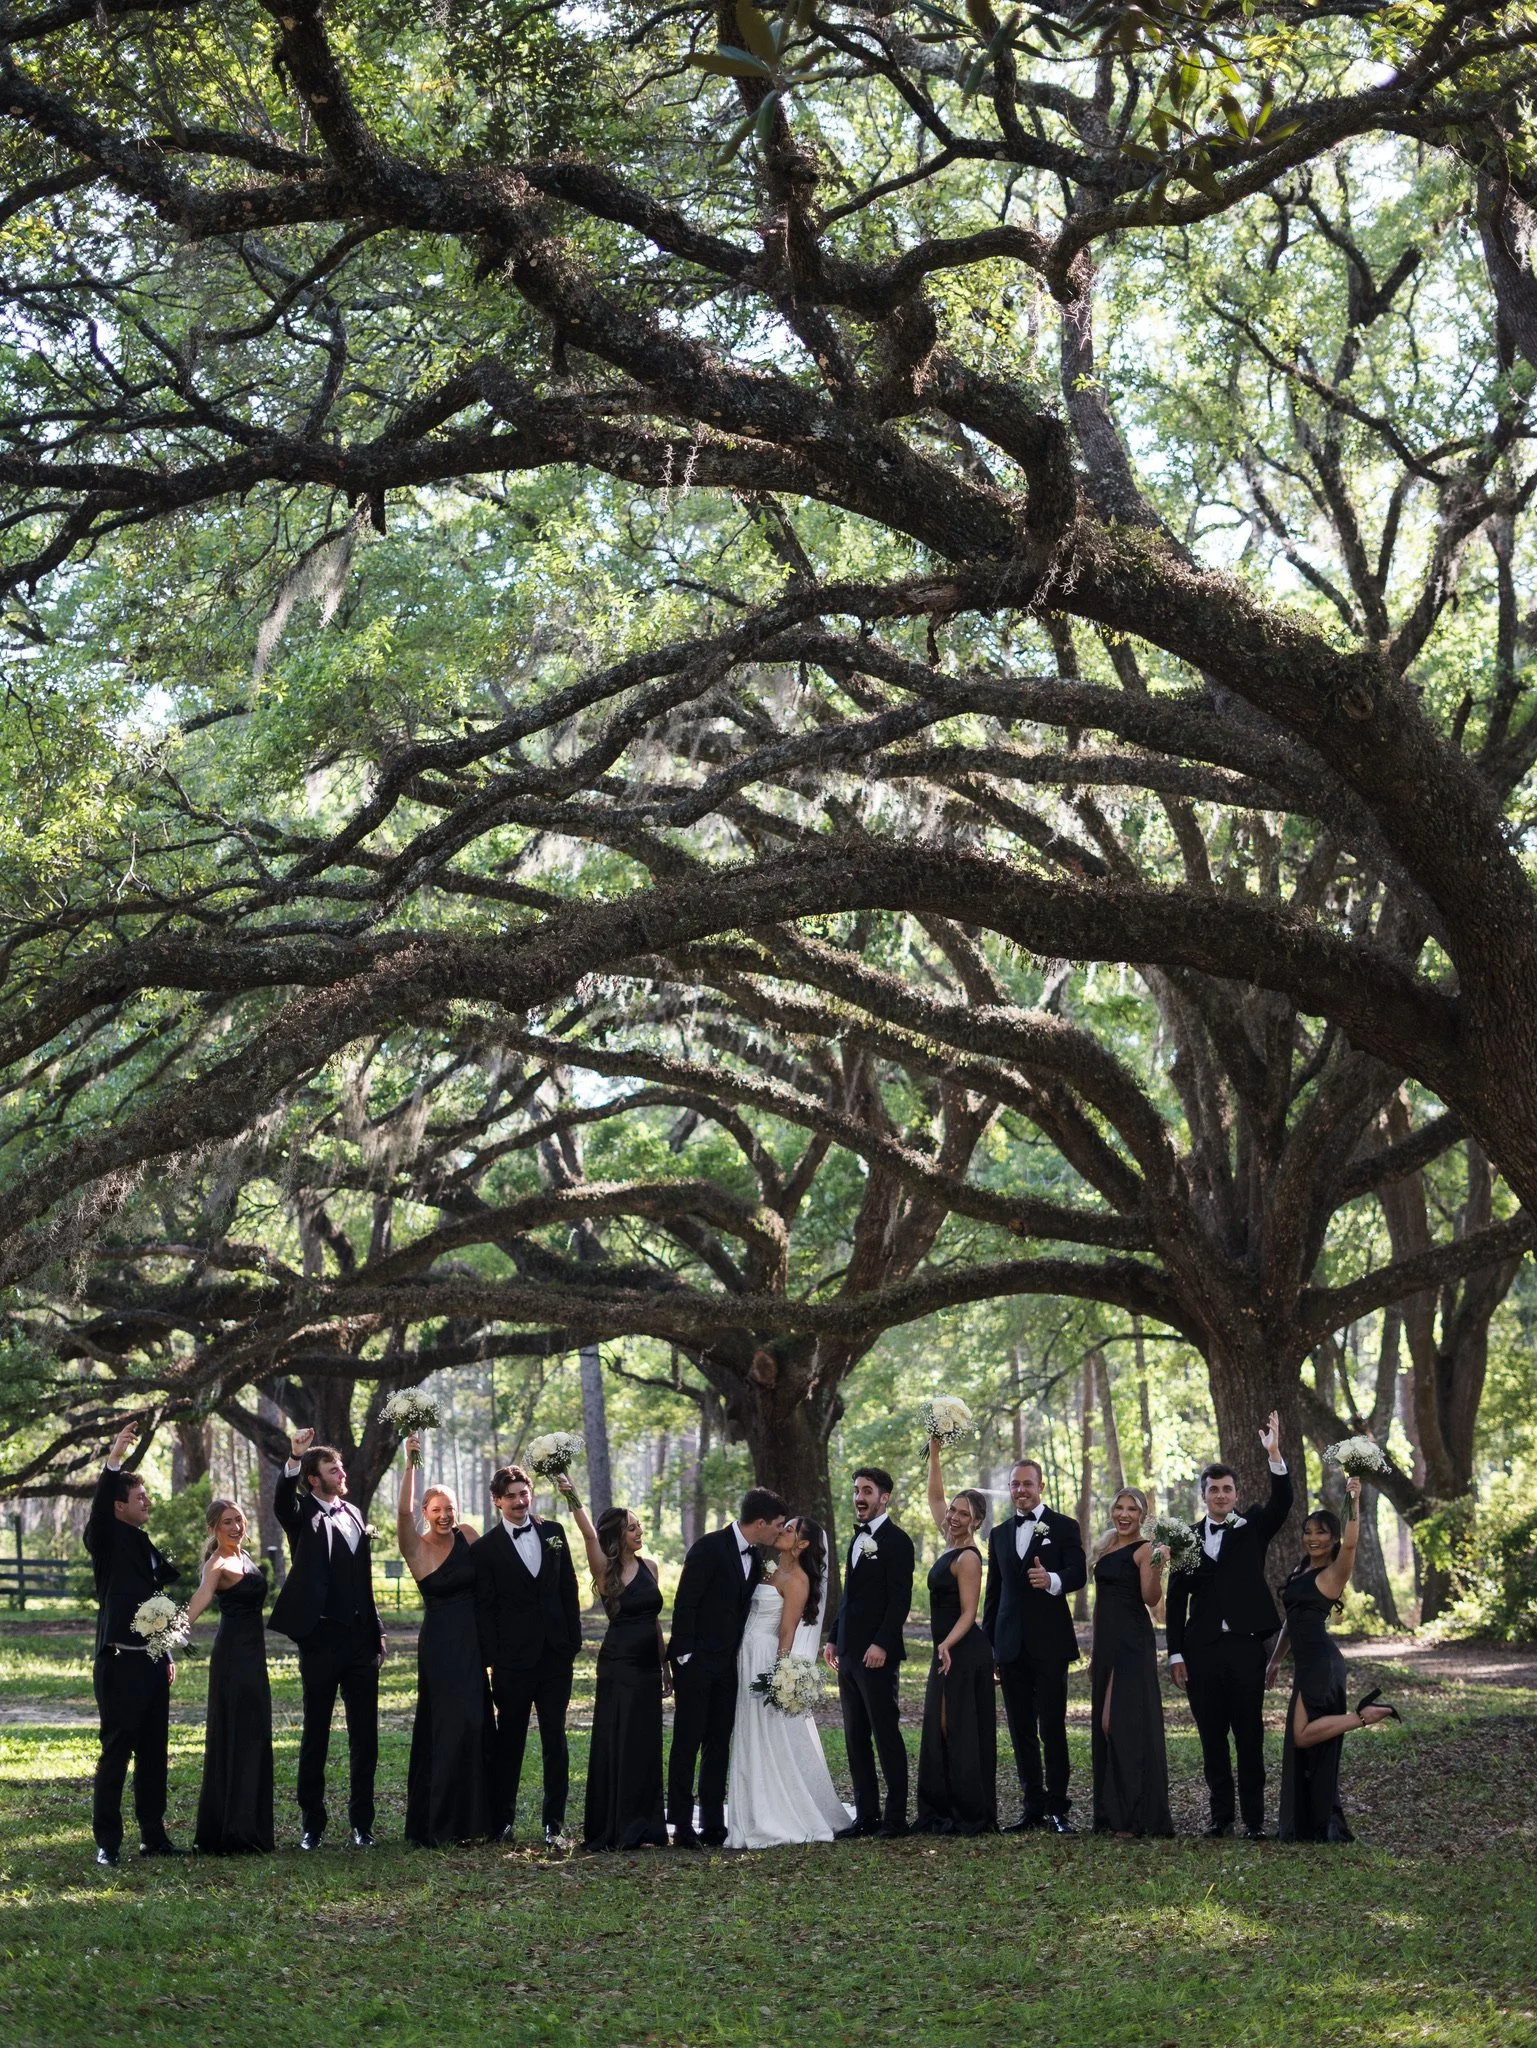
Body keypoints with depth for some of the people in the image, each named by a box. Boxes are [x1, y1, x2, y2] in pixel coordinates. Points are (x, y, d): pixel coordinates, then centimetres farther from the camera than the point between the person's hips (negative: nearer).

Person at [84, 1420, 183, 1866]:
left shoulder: (146, 1544, 16)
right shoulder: (108, 1540, -4)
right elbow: (99, 1509, -26)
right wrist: (113, 1461, -39)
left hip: (152, 1662, 7)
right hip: (120, 1664, -7)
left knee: (154, 1754, 10)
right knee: (116, 1753, -5)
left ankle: (153, 1836, 17)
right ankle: (107, 1843, -1)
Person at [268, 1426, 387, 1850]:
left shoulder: (353, 1514, 13)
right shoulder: (303, 1516, -3)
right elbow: (282, 1502, -29)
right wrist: (294, 1459, -44)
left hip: (360, 1639, 5)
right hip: (321, 1638, -5)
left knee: (365, 1735, 7)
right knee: (315, 1735, 4)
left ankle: (361, 1821, 15)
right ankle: (312, 1823, 11)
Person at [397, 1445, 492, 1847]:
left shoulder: (467, 1535, 5)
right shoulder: (416, 1547, -8)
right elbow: (403, 1511, -24)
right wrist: (411, 1463, -30)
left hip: (473, 1643, 5)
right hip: (440, 1645, -5)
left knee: (476, 1725, 8)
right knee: (450, 1726, -10)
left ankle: (470, 1817, 18)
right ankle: (436, 1824, -2)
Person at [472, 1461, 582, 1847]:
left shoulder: (553, 1533, 8)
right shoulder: (486, 1548, -3)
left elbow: (569, 1589, 11)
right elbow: (484, 1608, -4)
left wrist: (573, 1641, 5)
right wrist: (491, 1661, -8)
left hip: (556, 1656, 3)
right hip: (514, 1660, -3)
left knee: (555, 1741, 4)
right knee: (510, 1742, 6)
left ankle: (554, 1823, 8)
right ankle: (501, 1822, 15)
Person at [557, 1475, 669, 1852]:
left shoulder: (649, 1567, 9)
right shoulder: (605, 1571, -6)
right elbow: (589, 1535, -24)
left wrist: (665, 1665, 17)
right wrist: (572, 1498, -37)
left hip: (648, 1667, 5)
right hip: (618, 1665, -5)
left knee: (645, 1744, 7)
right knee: (615, 1744, -1)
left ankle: (640, 1828, 14)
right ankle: (611, 1829, 5)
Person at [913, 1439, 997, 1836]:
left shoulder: (968, 1558, -14)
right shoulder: (950, 1543, 10)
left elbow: (968, 1612, -16)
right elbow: (935, 1496, 20)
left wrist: (947, 1645, -30)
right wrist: (934, 1451, 14)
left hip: (964, 1652, -9)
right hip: (948, 1651, 9)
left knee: (961, 1730, -7)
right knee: (939, 1730, 9)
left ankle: (971, 1815, -3)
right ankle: (943, 1812, 12)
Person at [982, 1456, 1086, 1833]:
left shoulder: (1064, 1527, 3)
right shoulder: (999, 1534, 16)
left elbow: (1078, 1572, -11)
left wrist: (1052, 1580, -33)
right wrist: (988, 1646, 15)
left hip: (1049, 1643, -5)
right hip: (1011, 1645, 5)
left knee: (1052, 1728, -5)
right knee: (1021, 1731, 7)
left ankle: (1058, 1808, 1)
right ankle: (1033, 1806, 13)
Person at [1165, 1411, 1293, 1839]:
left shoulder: (1253, 1527, 6)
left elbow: (1282, 1502, -13)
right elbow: (1176, 1600, 7)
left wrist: (1274, 1454, -26)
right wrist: (1175, 1653, 1)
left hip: (1245, 1645, -2)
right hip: (1202, 1650, 2)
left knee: (1249, 1735, 0)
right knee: (1212, 1737, 6)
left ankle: (1254, 1818, 5)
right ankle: (1221, 1814, 14)